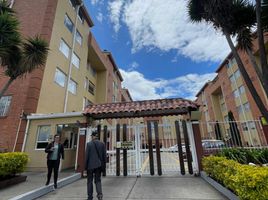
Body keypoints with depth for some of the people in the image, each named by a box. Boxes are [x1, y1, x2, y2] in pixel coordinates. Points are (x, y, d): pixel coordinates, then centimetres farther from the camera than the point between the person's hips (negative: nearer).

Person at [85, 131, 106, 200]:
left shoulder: (89, 144, -9)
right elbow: (104, 156, 2)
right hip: (99, 165, 2)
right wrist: (104, 166, 11)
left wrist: (86, 166, 3)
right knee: (98, 180, 14)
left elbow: (87, 156, -7)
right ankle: (100, 194, -2)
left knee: (90, 181, 16)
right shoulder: (102, 144, -1)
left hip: (91, 165, -2)